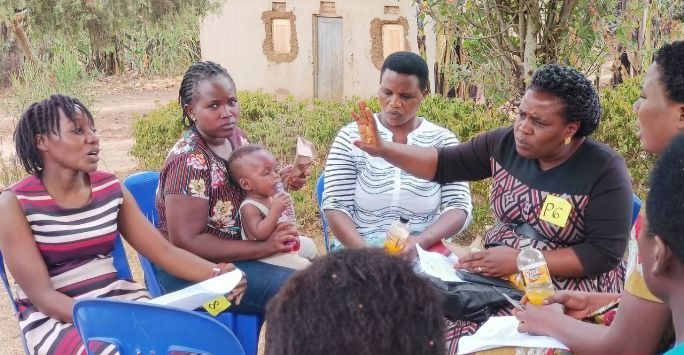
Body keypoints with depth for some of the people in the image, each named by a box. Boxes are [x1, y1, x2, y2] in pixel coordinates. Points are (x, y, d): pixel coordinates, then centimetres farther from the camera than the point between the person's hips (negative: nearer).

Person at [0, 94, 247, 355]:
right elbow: (42, 296, -15)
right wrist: (107, 324, -29)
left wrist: (218, 274, -14)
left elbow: (164, 251, 4)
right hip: (55, 318, -5)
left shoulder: (111, 189, 4)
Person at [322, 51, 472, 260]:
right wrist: (364, 249, -22)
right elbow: (336, 207, -4)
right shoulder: (351, 137, 0)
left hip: (426, 253, 1)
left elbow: (459, 207, -3)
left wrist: (419, 242, -20)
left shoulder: (442, 141, 2)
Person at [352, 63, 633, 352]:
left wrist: (520, 260, -22)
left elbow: (604, 254, -18)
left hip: (567, 289, -5)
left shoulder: (604, 171, -16)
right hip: (501, 275, 6)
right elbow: (443, 164, 6)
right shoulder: (505, 144, -1)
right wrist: (383, 149, -10)